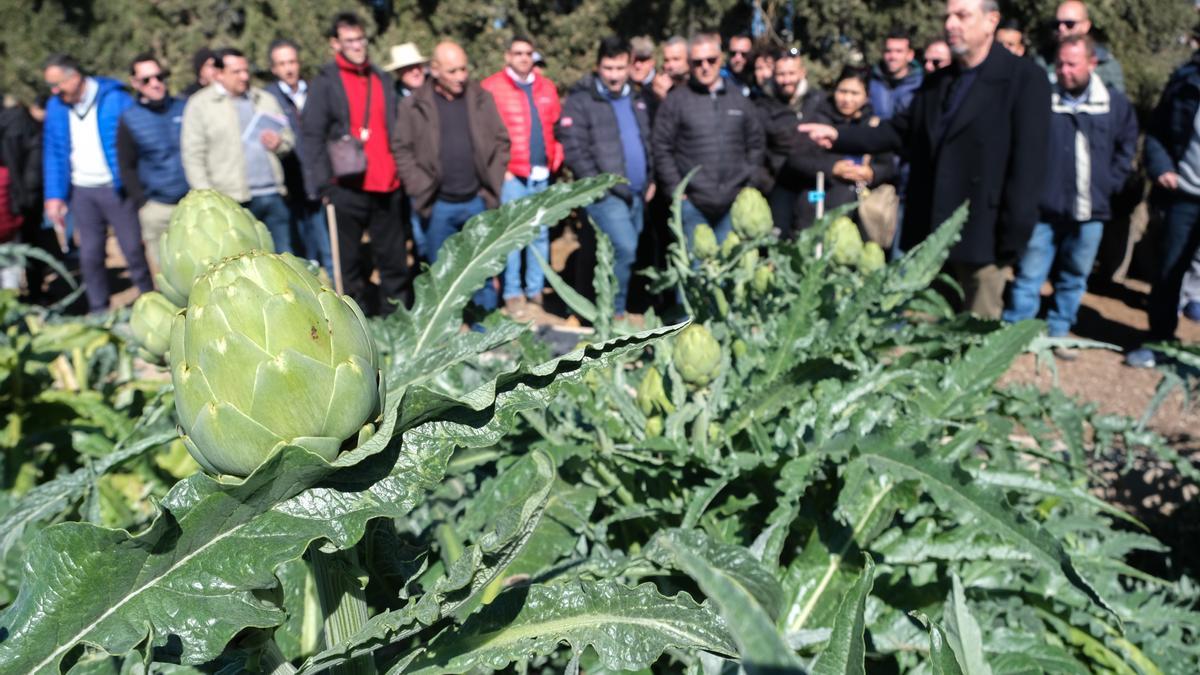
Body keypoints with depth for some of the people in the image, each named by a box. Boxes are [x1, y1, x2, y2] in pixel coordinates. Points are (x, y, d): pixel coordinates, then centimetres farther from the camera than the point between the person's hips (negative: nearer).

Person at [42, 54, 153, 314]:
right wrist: (54, 195, 4)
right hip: (81, 192, 5)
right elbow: (53, 153, 11)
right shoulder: (56, 107, 8)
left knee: (134, 251, -1)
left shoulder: (115, 99, -8)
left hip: (115, 188, -4)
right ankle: (98, 313, 19)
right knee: (89, 256, 8)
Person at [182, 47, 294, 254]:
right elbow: (193, 156, -3)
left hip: (273, 195, 5)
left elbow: (288, 136, 25)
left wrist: (279, 143, 0)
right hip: (234, 200, -5)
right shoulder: (199, 104, 2)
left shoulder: (265, 99, 17)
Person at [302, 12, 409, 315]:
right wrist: (323, 184, -13)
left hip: (387, 186, 4)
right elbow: (311, 137, -5)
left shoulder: (382, 80, 15)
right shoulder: (325, 82, 0)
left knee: (395, 260, 7)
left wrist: (404, 174, 10)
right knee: (350, 263, 4)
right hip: (347, 187, -4)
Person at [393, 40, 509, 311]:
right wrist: (422, 190, -6)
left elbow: (501, 142, 8)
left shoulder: (482, 99, 4)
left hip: (478, 201, 1)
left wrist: (492, 185, 1)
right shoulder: (413, 105, -1)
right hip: (438, 206, -1)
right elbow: (402, 150, 2)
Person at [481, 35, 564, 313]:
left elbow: (556, 127, 17)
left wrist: (556, 158, 4)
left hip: (542, 175, 5)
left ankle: (536, 291, 19)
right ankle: (513, 293, 6)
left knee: (540, 233, 9)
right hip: (511, 175, -5)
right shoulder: (491, 87, -2)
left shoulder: (547, 88, 13)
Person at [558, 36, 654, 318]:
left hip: (636, 194, 7)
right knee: (625, 249, -18)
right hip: (606, 194, -7)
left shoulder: (636, 100, 16)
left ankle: (614, 309, 24)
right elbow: (574, 149, -13)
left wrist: (650, 179, 16)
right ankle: (614, 312, -5)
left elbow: (648, 143, 25)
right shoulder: (581, 101, -6)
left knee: (625, 252, 11)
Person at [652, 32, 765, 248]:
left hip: (733, 204, 3)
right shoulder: (676, 101, 1)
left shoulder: (740, 101, 11)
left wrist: (748, 185, 6)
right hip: (693, 204, -3)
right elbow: (661, 149, -1)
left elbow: (757, 145, 15)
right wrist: (676, 191, -6)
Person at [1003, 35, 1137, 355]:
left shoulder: (1116, 105, 3)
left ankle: (1058, 333, 26)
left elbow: (1127, 149, 14)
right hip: (1044, 209, -3)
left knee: (1074, 278, 13)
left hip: (1089, 212, 3)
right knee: (1029, 276, -1)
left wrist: (1108, 185, 5)